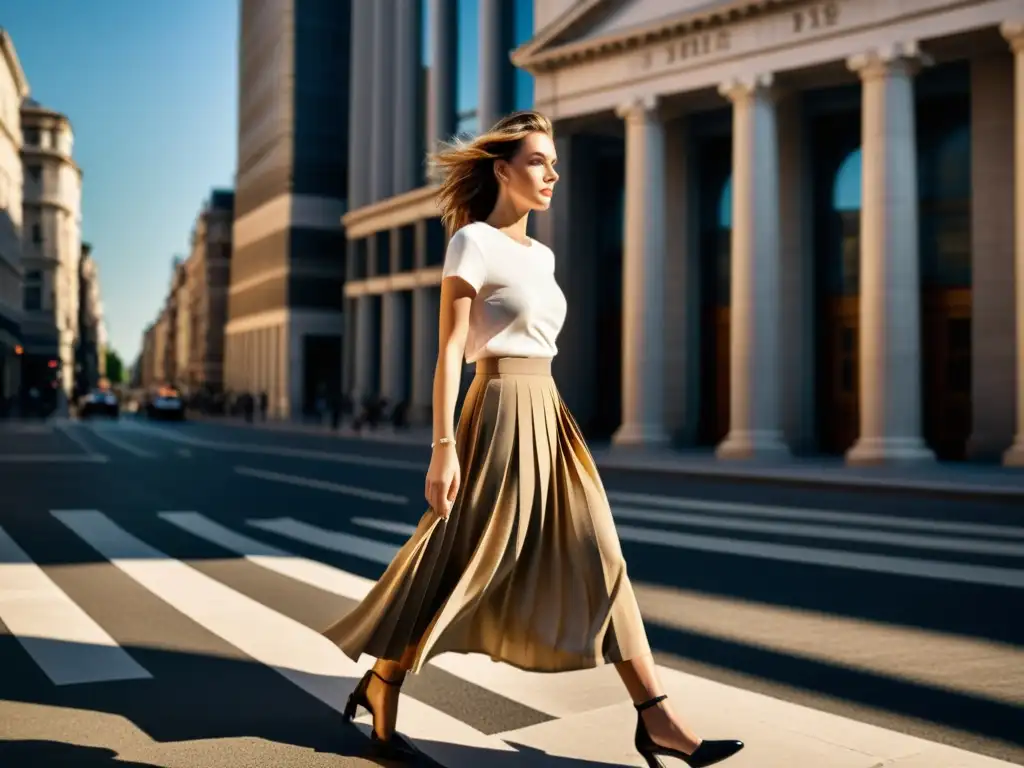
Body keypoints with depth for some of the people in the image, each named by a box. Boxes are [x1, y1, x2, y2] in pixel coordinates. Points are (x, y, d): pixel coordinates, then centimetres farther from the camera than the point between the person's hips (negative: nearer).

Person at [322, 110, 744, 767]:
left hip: (548, 415, 8)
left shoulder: (541, 255, 17)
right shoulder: (474, 241, -7)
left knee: (600, 562, 3)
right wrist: (444, 447, -18)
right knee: (462, 566, 0)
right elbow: (451, 350, -13)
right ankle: (381, 684, 22)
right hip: (501, 413, -8)